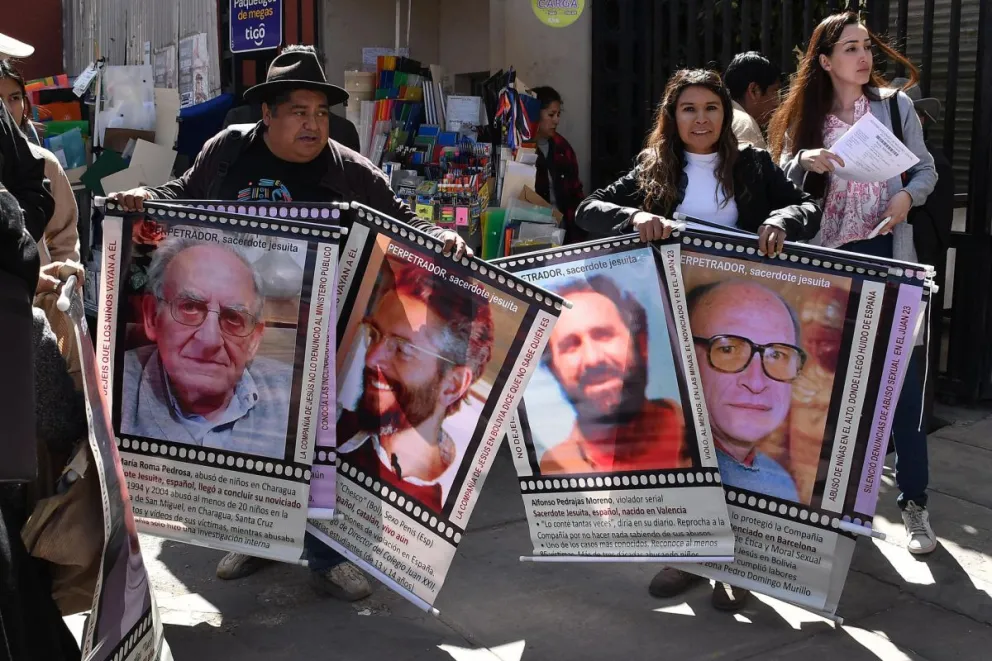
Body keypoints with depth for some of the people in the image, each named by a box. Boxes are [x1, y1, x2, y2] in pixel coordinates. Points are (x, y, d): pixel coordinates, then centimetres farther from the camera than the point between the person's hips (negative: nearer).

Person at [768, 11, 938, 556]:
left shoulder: (895, 105, 3)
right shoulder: (805, 116, 6)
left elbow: (926, 170, 7)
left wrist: (907, 196, -14)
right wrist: (804, 160, -16)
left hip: (887, 256, -1)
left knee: (902, 376, -4)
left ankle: (913, 501, 5)